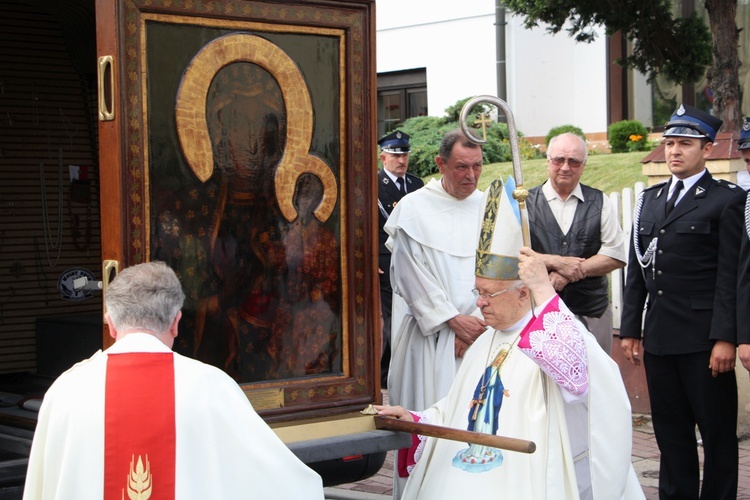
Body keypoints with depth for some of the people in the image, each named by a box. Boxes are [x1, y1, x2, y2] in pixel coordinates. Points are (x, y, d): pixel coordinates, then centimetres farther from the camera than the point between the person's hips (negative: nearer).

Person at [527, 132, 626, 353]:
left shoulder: (599, 203, 6)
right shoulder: (526, 203, 2)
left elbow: (617, 255, -2)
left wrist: (568, 272, -11)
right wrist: (556, 262, -17)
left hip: (592, 314, 1)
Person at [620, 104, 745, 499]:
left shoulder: (727, 200, -3)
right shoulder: (649, 200, 15)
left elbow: (731, 275, -9)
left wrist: (725, 338, -15)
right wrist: (630, 330, 10)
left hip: (703, 339, -6)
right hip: (659, 338, 6)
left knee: (717, 433, 3)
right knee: (670, 433, 11)